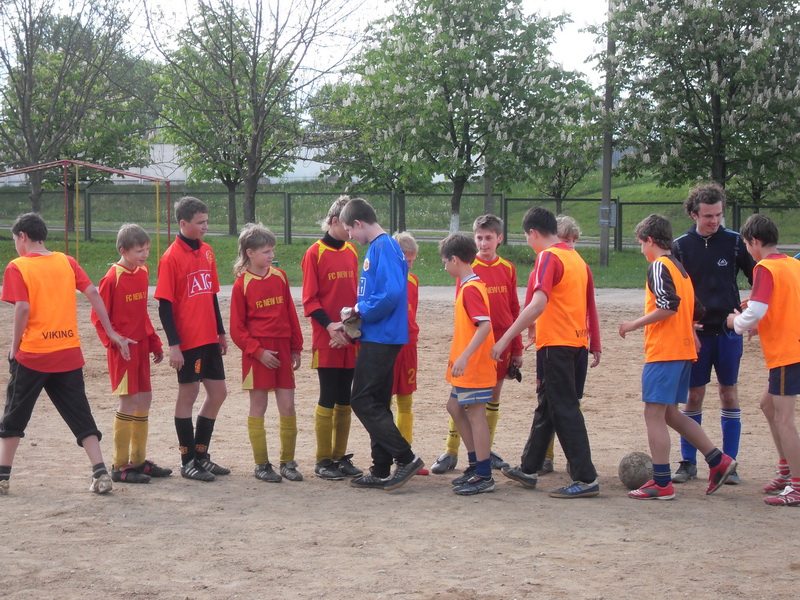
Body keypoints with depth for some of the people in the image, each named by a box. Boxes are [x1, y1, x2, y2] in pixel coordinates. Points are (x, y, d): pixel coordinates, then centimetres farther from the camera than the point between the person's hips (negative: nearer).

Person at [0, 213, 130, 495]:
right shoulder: (66, 262, 8)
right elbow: (93, 294, 1)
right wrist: (111, 333, 4)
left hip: (32, 355, -3)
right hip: (69, 355, 4)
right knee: (80, 416, 8)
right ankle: (101, 474, -2)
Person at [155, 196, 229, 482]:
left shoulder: (207, 252, 10)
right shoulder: (172, 257, -11)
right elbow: (165, 304, -13)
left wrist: (221, 332, 17)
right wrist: (173, 344, -16)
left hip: (209, 339, 7)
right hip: (187, 340, -7)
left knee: (218, 392, 10)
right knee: (188, 394, 1)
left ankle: (201, 455, 23)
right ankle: (188, 461, 11)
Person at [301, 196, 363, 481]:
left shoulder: (351, 251, 11)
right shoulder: (315, 253, -6)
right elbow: (309, 300, -8)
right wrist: (329, 325, -20)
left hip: (351, 338, 5)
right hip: (326, 340, -5)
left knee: (345, 399, 9)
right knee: (328, 398, -3)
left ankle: (341, 457, 17)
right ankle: (323, 461, 6)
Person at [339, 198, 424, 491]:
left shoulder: (383, 248, -15)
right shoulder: (382, 246, 16)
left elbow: (390, 294, -25)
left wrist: (360, 311, -11)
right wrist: (358, 313, 7)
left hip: (380, 337, -10)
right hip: (382, 337, 10)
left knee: (363, 401, -9)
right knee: (376, 403, 12)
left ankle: (406, 458, -8)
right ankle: (381, 471, 17)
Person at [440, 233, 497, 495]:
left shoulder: (470, 288, -17)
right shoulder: (468, 284, 13)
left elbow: (485, 325, -27)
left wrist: (464, 357, -31)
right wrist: (460, 357, 21)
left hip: (474, 365, -11)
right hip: (468, 365, 11)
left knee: (475, 413, -6)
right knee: (455, 406, 18)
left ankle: (484, 476, -1)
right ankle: (475, 464, 25)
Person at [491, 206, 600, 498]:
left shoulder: (548, 257, -13)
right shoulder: (577, 259, 13)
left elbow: (539, 304, -26)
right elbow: (589, 308, 19)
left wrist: (506, 338, -27)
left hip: (556, 343, -9)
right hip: (576, 342, 9)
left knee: (564, 410, -6)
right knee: (547, 406, 18)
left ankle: (586, 479, -6)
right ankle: (528, 468, 29)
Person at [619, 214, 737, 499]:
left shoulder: (658, 267, -10)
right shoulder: (680, 269, 17)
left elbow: (669, 306, -22)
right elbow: (695, 311, 20)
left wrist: (634, 324, -14)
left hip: (663, 352, -9)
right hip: (684, 350, 9)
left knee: (654, 414, -5)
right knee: (670, 413, 16)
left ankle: (662, 483, -6)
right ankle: (718, 460, 14)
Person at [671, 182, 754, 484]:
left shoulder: (734, 242, 0)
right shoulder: (681, 246, 0)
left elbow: (757, 280, 7)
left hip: (729, 331, 0)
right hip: (696, 332, 0)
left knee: (729, 394, 4)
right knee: (694, 395, 3)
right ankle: (688, 463, 12)